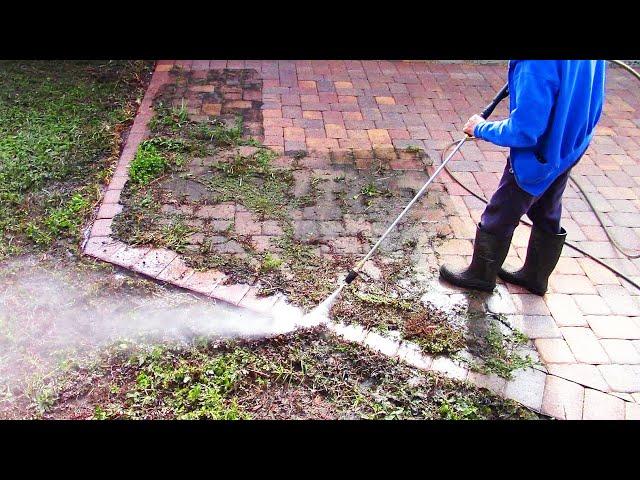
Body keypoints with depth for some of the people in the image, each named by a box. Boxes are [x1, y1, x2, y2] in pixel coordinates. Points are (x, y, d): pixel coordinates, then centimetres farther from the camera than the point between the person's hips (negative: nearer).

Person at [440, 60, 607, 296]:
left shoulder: (537, 63, -35)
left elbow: (524, 131, -32)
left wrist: (481, 129, -15)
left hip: (536, 158, -8)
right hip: (571, 147, 8)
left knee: (498, 219, 12)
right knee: (548, 217, 23)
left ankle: (481, 275, 32)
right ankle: (536, 276, 42)